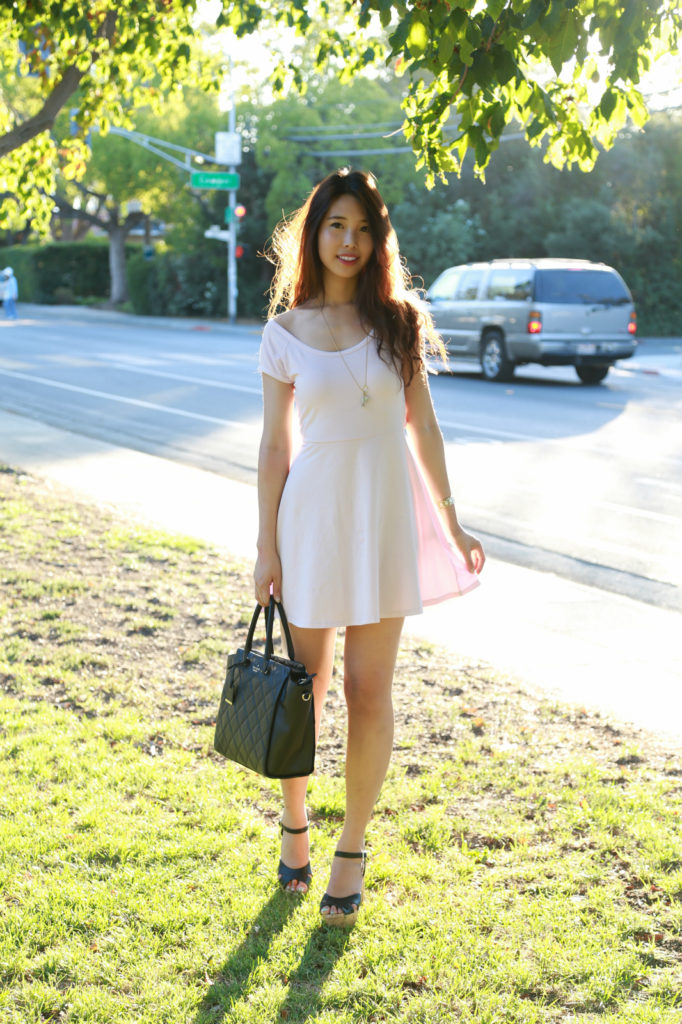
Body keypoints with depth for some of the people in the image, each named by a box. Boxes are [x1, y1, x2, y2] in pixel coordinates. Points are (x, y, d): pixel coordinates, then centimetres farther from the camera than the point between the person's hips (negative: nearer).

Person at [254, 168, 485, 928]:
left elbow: (422, 427, 7)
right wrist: (265, 549, -1)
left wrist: (451, 524, 7)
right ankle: (294, 824, 32)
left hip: (386, 510, 1)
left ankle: (353, 850, 19)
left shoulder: (397, 320, 3)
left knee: (368, 689, 3)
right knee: (303, 684, 9)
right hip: (313, 509, 0)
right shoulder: (285, 333, 0)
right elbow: (274, 447, 1)